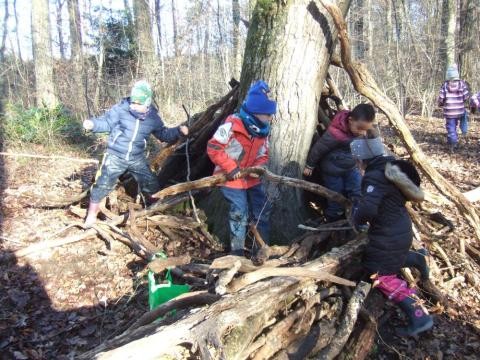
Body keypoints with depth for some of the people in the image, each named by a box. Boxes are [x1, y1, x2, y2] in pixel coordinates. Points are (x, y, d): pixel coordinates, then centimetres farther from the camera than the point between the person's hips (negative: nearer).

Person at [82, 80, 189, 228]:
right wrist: (93, 124, -25)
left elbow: (163, 134, 11)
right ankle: (91, 216, 15)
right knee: (102, 185, -3)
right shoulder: (120, 109, -14)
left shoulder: (153, 117, -2)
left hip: (137, 159, 3)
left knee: (152, 185, 9)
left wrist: (178, 131, -3)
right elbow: (106, 123, -6)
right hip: (115, 156, -3)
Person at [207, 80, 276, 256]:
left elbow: (263, 154, 7)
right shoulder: (232, 125, -26)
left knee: (263, 209, 11)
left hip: (252, 178, 7)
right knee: (239, 214, -5)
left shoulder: (263, 129, -3)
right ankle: (237, 252, 12)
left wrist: (258, 168, -15)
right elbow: (213, 148, -23)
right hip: (231, 177, -7)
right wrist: (231, 168, -25)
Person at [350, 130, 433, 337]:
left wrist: (356, 218, -15)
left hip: (389, 237, -9)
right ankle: (417, 259, 29)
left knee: (382, 276, -1)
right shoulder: (390, 168, 4)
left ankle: (419, 316, -4)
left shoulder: (375, 177, -25)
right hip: (400, 230, 9)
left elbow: (367, 209, -36)